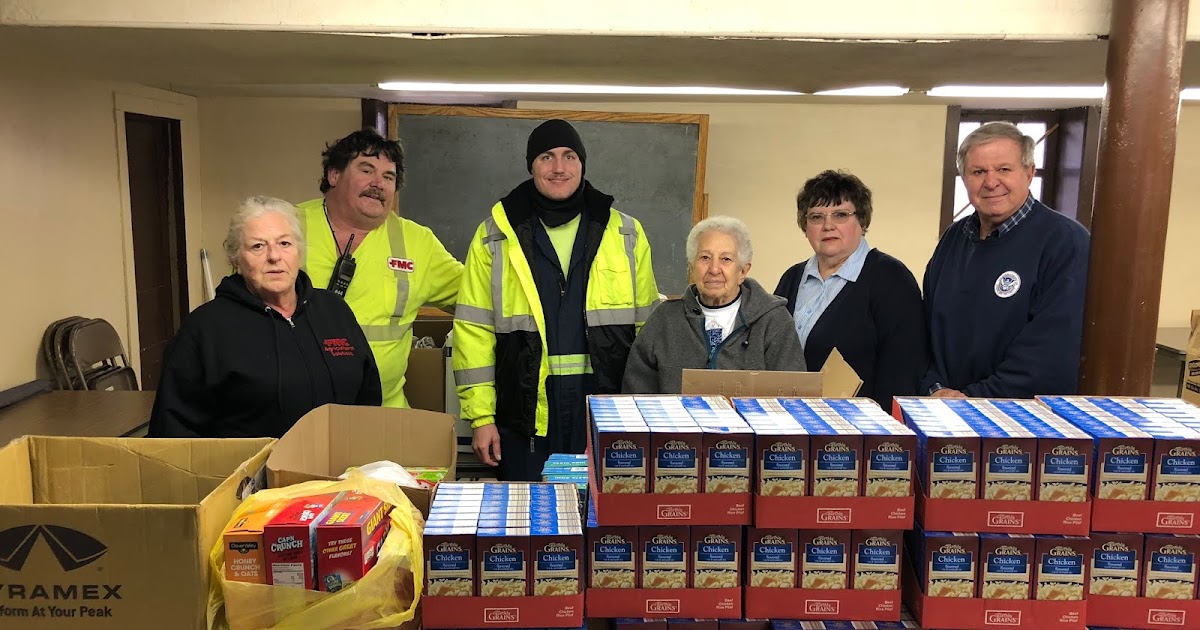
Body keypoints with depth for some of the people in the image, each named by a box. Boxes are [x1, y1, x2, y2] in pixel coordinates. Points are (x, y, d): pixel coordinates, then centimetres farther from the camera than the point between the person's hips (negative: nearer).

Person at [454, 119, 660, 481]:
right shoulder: (495, 236, 3)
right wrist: (481, 416, -4)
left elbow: (649, 326, 7)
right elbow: (474, 330, 1)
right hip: (527, 415, 0)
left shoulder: (626, 235, 7)